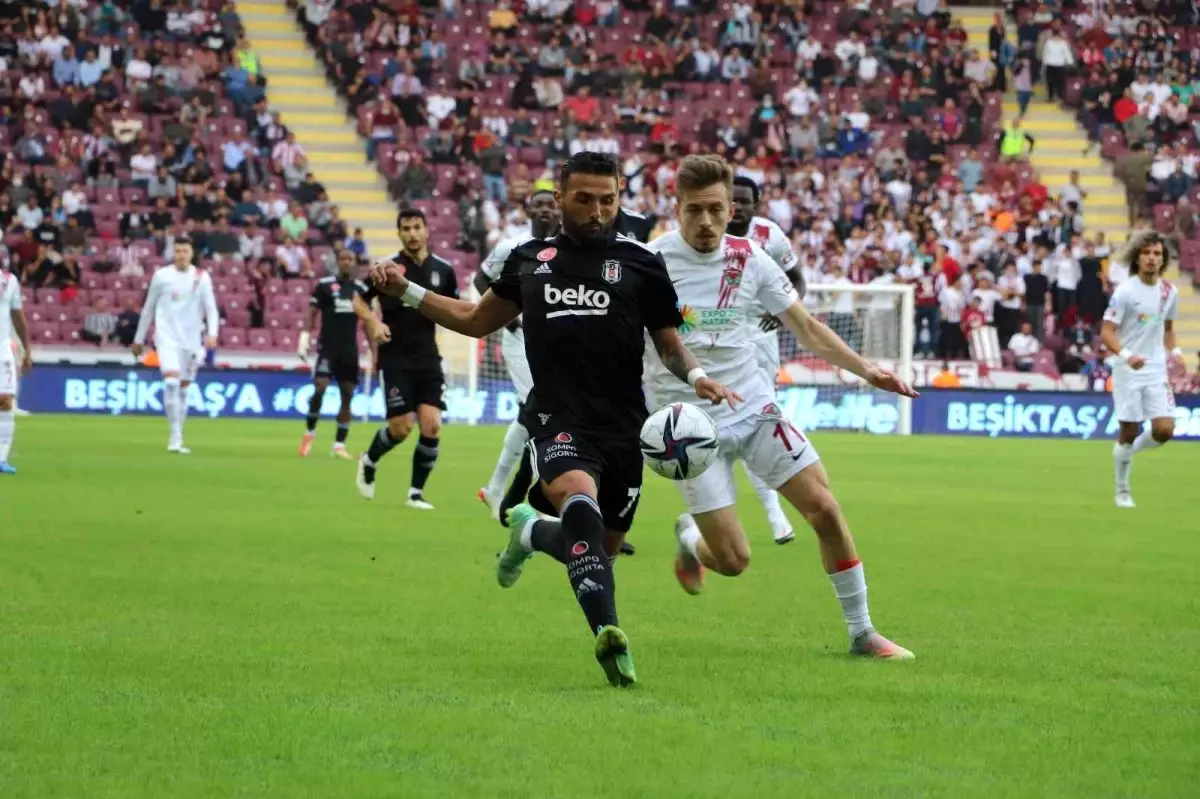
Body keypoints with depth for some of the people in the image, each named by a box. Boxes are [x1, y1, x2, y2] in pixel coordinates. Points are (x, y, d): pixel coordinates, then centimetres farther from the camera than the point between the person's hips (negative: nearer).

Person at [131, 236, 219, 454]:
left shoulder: (202, 278, 3)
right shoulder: (161, 276, 1)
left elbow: (211, 308, 2)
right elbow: (148, 308, 10)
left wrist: (212, 333, -15)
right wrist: (139, 339, 13)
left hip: (191, 339, 2)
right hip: (167, 336, -2)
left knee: (183, 387, 8)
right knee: (171, 381, -20)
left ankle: (177, 438, 18)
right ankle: (175, 436, -21)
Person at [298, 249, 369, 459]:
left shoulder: (361, 288, 7)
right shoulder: (325, 285, -2)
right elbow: (312, 314, 1)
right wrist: (305, 337, -9)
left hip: (350, 350, 4)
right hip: (327, 347, -4)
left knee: (347, 395, 2)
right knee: (319, 388, -16)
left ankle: (340, 445, 9)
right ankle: (310, 432, 6)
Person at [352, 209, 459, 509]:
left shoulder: (442, 270, 5)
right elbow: (359, 301, 5)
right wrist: (374, 322, -14)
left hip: (428, 358, 3)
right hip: (395, 358, -3)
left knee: (431, 425, -9)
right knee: (401, 427, -6)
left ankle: (416, 493, 5)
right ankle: (369, 462, 26)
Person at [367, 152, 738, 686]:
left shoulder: (640, 264, 7)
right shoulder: (530, 259, 12)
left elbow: (668, 343, 13)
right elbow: (477, 320, 27)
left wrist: (696, 375, -9)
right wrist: (405, 291, 19)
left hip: (624, 428, 1)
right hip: (557, 422, -1)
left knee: (601, 548, 9)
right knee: (579, 501, -33)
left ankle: (530, 531, 43)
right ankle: (608, 633, -41)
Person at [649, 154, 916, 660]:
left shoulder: (748, 258, 0)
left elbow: (807, 328, 8)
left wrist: (865, 369, -5)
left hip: (755, 409, 4)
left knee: (825, 509, -8)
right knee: (733, 561, -8)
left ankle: (861, 632, 7)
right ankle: (689, 537, 30)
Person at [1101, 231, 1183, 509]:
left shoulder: (1170, 292, 5)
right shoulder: (1125, 292, -11)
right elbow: (1106, 332, -13)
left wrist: (1173, 350, 4)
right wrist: (1126, 355, -30)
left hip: (1156, 371, 4)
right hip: (1128, 371, -4)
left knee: (1164, 430, -9)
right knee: (1129, 432, -1)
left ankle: (1128, 450, 22)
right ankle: (1123, 491, 18)